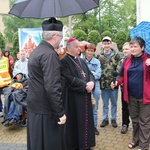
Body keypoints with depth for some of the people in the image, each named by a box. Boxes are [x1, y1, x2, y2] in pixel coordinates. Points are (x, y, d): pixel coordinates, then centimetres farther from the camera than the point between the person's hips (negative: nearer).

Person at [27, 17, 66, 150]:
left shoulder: (37, 51, 10)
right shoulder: (49, 54, -22)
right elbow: (52, 87, -28)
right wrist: (61, 112, -20)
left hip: (34, 106, 10)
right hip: (45, 110, -9)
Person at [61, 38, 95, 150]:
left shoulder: (82, 61, 15)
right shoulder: (64, 61, -10)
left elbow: (90, 74, 9)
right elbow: (69, 79, -20)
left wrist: (91, 82, -12)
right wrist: (85, 85, -19)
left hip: (85, 96, 8)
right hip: (73, 97, -7)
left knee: (85, 119, 14)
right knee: (75, 121, 3)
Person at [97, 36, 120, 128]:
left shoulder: (116, 55, -1)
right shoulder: (99, 56, 3)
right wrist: (100, 81, -2)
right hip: (103, 83, 1)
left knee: (114, 103, 11)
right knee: (105, 104, 12)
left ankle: (113, 119, 25)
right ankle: (105, 119, 25)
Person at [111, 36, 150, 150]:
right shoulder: (127, 61, 5)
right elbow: (122, 76, 10)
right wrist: (117, 82, -9)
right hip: (131, 96, 4)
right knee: (134, 119, 19)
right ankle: (136, 139, 36)